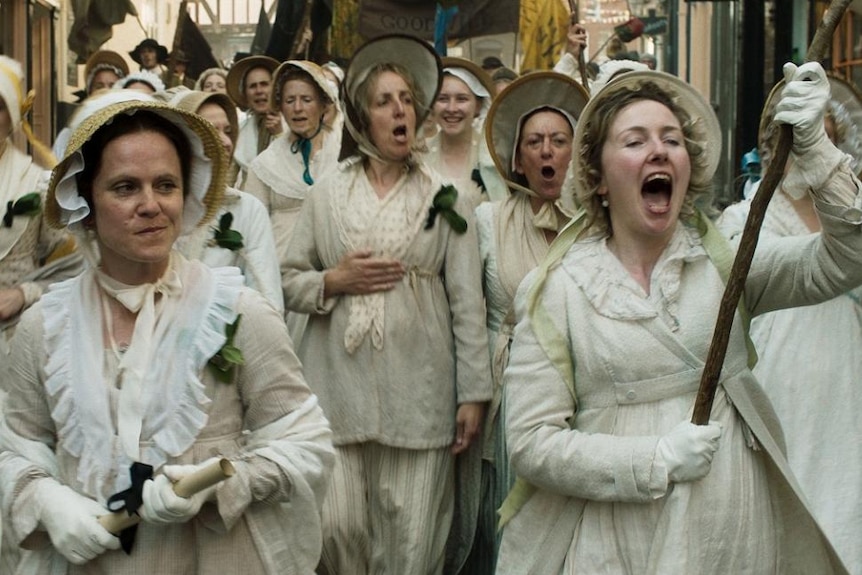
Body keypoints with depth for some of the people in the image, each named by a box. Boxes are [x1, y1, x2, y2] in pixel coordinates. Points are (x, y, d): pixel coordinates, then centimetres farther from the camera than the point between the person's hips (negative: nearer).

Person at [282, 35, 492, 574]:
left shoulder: (445, 195, 4)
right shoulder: (327, 192, 8)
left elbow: (468, 301, 1)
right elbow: (288, 282, 11)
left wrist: (474, 393, -2)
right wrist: (334, 280, -9)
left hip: (419, 388, -1)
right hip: (340, 382, 1)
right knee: (335, 526, -3)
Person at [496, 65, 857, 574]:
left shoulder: (723, 259, 4)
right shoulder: (558, 290, -5)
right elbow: (531, 442, -8)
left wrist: (814, 146, -20)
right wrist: (657, 462, -16)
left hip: (739, 532, 3)